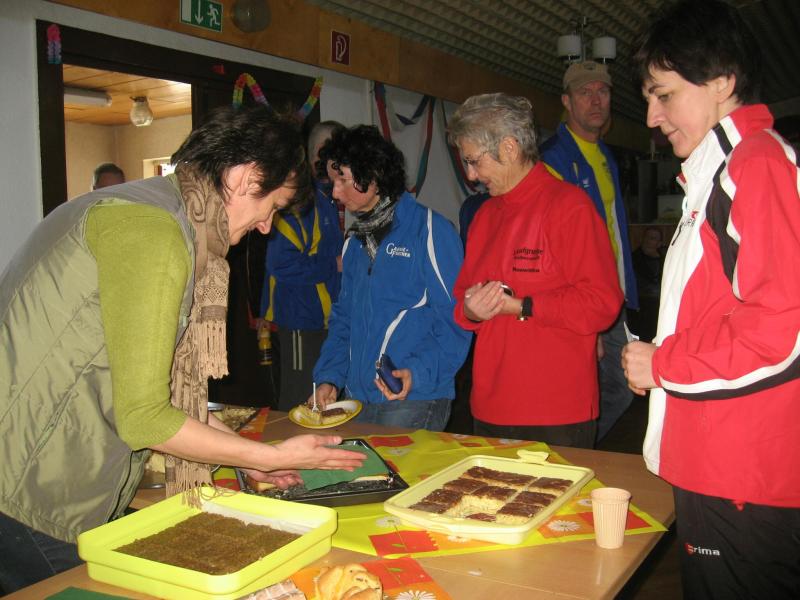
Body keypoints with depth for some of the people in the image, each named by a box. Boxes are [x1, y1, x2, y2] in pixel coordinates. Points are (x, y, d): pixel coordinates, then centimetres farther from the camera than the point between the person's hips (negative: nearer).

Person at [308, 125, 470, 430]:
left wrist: (419, 373, -25)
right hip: (357, 396, 7)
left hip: (414, 399, -6)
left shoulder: (430, 230, -9)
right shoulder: (355, 239, 14)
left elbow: (455, 318, -13)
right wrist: (329, 376, 4)